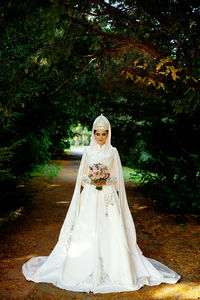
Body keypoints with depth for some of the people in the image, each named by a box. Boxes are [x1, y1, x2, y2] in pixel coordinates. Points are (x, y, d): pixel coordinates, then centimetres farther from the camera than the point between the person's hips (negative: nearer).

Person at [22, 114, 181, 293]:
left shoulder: (113, 152, 5)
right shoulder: (87, 151, 8)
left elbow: (117, 178, 6)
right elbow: (82, 177, 10)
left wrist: (105, 181, -11)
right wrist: (91, 181, -8)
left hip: (108, 198, -1)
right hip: (90, 198, 1)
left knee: (111, 233, -4)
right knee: (86, 233, -1)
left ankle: (115, 270, 10)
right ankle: (85, 269, 14)